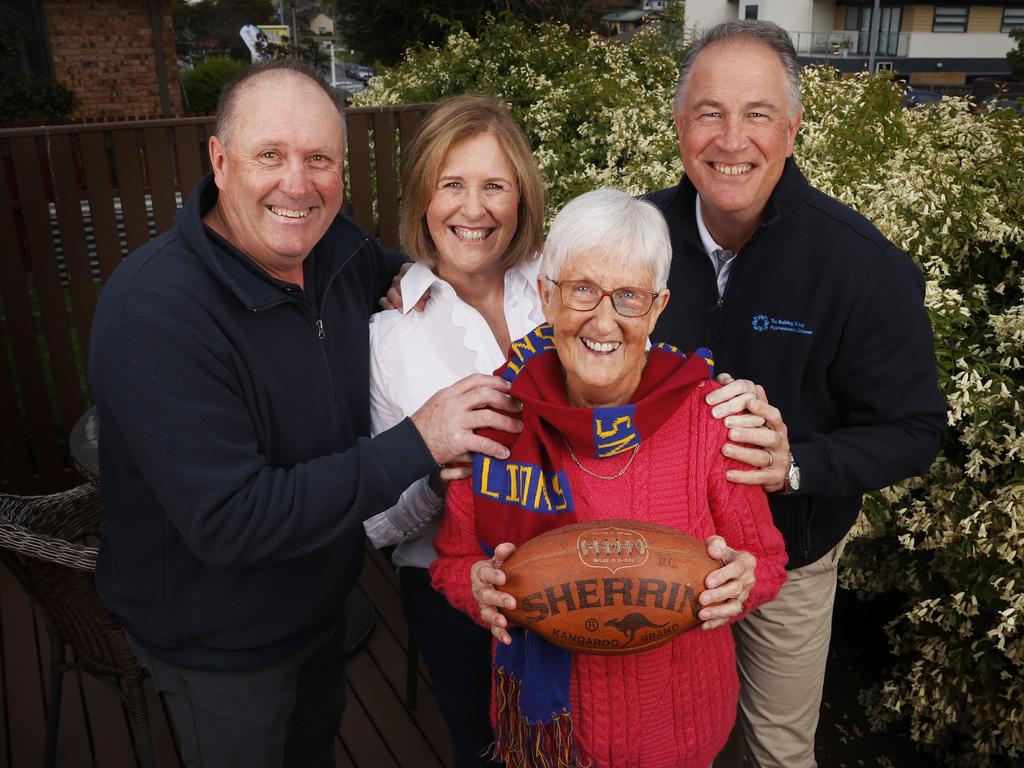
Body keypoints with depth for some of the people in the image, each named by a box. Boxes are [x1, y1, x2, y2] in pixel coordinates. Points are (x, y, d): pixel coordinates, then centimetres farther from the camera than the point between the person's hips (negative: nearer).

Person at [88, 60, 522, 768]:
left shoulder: (334, 245, -11)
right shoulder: (154, 311, -32)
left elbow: (385, 276, 14)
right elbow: (228, 521, -35)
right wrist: (417, 443, -35)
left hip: (323, 594, 6)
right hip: (221, 643, -6)